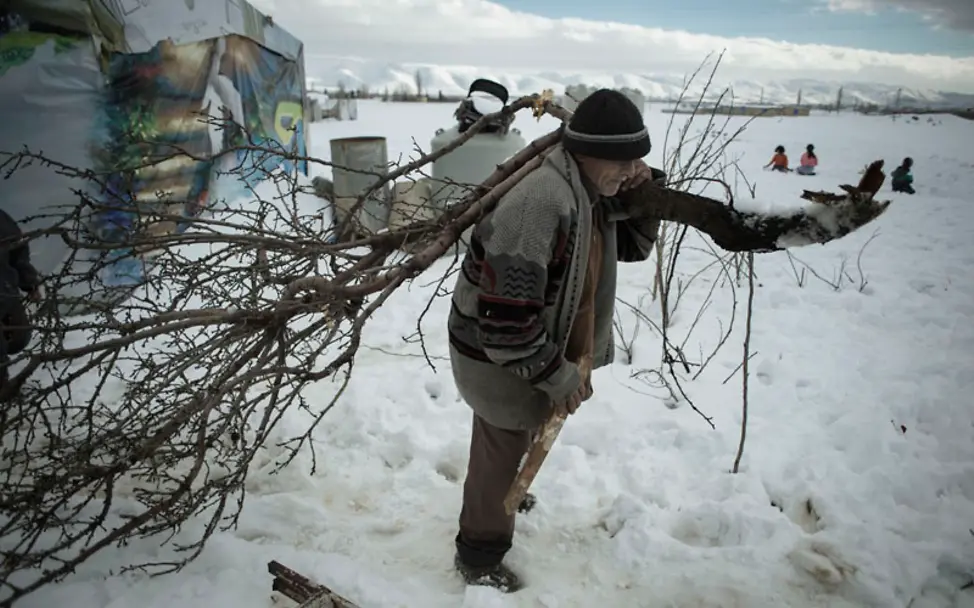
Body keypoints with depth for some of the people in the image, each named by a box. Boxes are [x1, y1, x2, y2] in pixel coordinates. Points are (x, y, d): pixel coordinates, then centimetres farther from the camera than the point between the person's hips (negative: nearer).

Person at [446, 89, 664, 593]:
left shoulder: (589, 192, -1)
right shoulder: (543, 203, -33)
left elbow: (634, 246, 12)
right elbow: (505, 312, -35)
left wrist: (642, 190, -7)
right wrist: (557, 376, -24)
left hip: (532, 348, 9)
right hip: (499, 357, -9)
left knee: (512, 441, 31)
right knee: (505, 450, 9)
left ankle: (504, 498, 60)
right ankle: (479, 556, 32)